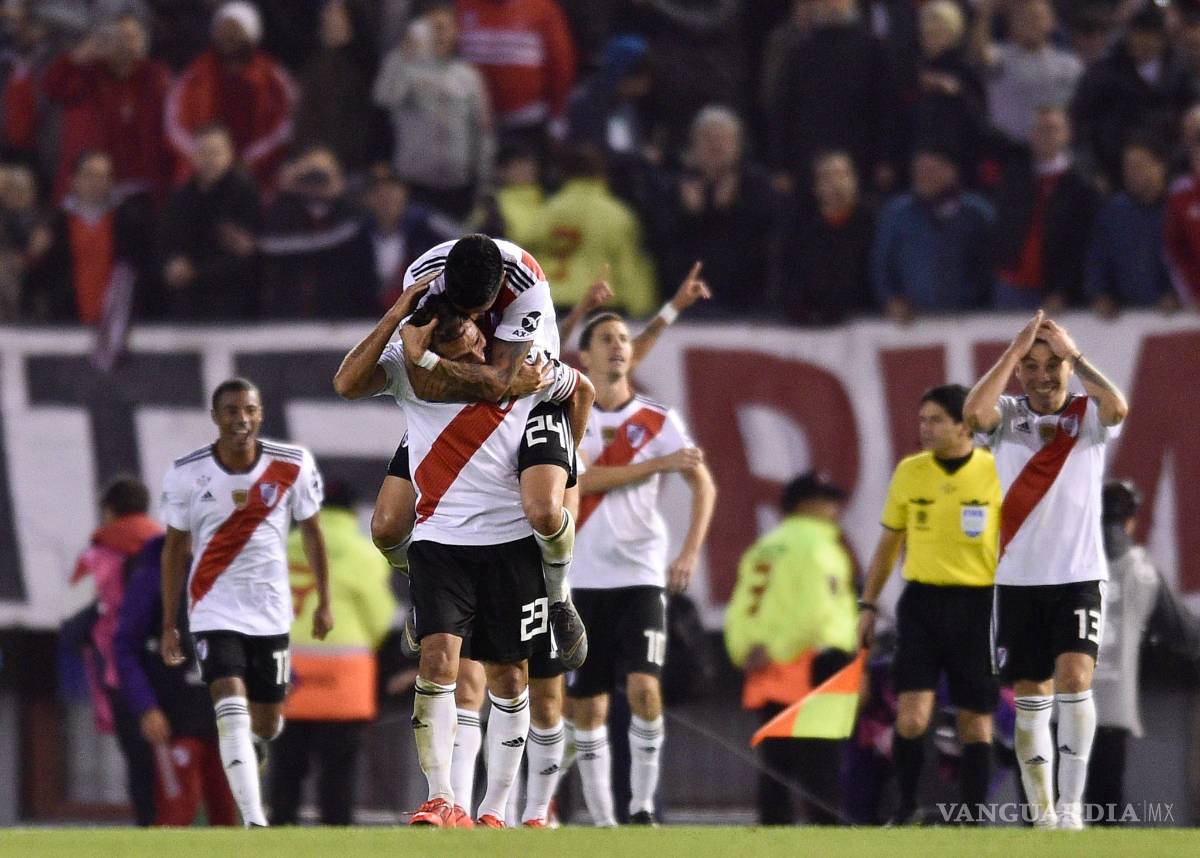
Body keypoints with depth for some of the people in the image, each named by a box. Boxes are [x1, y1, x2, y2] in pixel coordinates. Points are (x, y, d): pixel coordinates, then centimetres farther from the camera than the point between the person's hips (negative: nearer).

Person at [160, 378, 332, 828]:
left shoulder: (292, 466, -7)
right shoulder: (187, 474, -8)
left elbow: (311, 531, 6)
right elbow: (175, 548, 2)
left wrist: (324, 601, 7)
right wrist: (169, 625, 3)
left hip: (271, 611, 2)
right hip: (214, 610, -2)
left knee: (267, 719, 11)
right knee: (232, 709, -19)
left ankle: (250, 755, 48)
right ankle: (254, 820, -23)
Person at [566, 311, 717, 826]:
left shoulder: (658, 421, 4)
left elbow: (703, 484, -1)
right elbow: (576, 480, -12)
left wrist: (691, 551, -15)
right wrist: (658, 463, -15)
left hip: (641, 575, -1)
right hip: (582, 579, 1)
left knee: (644, 688, -17)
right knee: (587, 704, 3)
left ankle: (643, 808, -8)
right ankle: (601, 818, 11)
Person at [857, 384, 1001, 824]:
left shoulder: (997, 473, -3)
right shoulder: (909, 472, 5)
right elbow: (889, 542, 15)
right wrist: (868, 605, 13)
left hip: (978, 603, -1)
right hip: (921, 601, 1)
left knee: (976, 721, 2)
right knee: (912, 716, -11)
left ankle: (973, 819, 12)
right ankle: (906, 809, 4)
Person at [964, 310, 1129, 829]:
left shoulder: (1088, 416, 1)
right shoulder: (1007, 417, 3)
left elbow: (1118, 407, -23)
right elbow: (974, 412, -19)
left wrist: (1072, 352, -14)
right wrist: (1015, 349, -15)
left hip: (1080, 577, -2)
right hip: (1019, 578, 2)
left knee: (1074, 678, -18)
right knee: (1030, 697, 5)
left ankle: (1070, 805, -15)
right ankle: (1042, 812, 12)